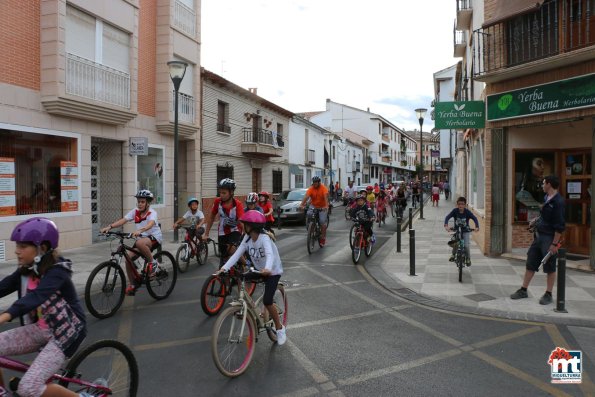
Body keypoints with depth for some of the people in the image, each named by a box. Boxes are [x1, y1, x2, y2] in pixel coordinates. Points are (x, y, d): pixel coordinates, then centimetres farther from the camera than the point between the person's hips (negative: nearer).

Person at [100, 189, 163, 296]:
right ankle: (132, 285, 12)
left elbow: (150, 224, -38)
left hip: (154, 237, -6)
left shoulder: (152, 213, -16)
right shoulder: (135, 211, -1)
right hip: (141, 237, 6)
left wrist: (140, 230, -56)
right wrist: (109, 226, -28)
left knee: (140, 243, -38)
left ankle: (152, 262, -14)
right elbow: (123, 220, -12)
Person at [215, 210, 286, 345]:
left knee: (267, 301, -17)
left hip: (272, 271, -7)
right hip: (258, 270, 7)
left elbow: (270, 254, -42)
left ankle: (279, 328, 5)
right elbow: (237, 254, -17)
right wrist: (225, 267, -31)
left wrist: (267, 268, -62)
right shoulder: (247, 238, -8)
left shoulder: (264, 237, -26)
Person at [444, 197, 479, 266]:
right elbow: (447, 217, -21)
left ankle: (468, 258, 14)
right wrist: (446, 225, -39)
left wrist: (477, 227, -38)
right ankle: (453, 254, 10)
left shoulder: (467, 212, -14)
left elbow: (475, 218, -21)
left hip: (466, 231, -1)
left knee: (466, 245, -12)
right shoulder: (455, 211, -13)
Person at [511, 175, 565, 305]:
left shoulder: (558, 202, -17)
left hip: (549, 238, -8)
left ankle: (548, 294, 17)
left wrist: (554, 244, -20)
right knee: (530, 264, 11)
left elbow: (560, 226, -19)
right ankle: (523, 290, 19)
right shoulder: (547, 198, 9)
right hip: (539, 236, 8)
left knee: (550, 268, 4)